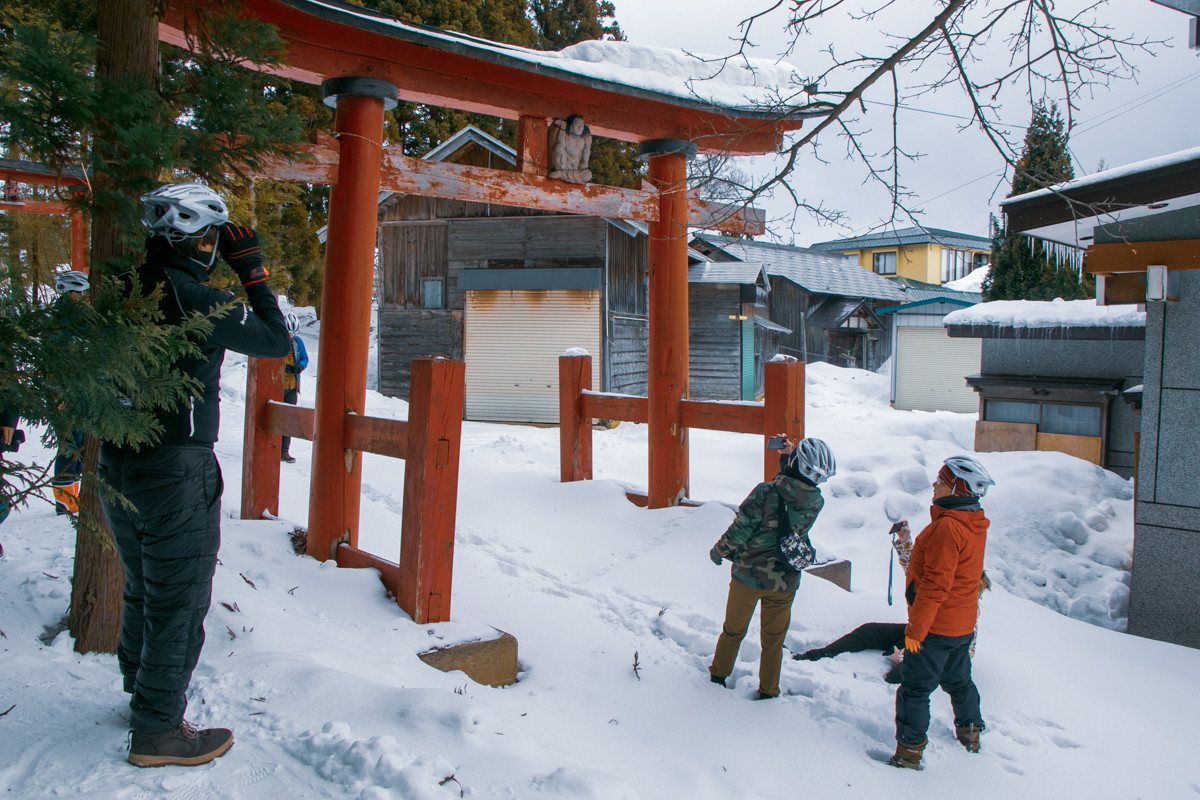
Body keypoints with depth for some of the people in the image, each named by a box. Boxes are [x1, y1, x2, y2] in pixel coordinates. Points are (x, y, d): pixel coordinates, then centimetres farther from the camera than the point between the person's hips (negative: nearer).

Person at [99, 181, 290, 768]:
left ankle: (141, 691, 42)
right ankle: (157, 731, 15)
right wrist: (251, 271, -5)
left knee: (143, 590, 24)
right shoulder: (193, 297, -19)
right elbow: (274, 341, -11)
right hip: (176, 471, -8)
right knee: (178, 602, 4)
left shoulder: (123, 290, 5)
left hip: (117, 465, 8)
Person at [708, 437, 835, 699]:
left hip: (749, 575, -1)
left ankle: (718, 675, 39)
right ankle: (768, 692, 32)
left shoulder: (766, 491, -23)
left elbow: (741, 528, -18)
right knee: (773, 639, 20)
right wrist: (788, 473, 6)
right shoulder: (815, 504, -12)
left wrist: (720, 550, 0)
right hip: (784, 582, 2)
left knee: (733, 630, 21)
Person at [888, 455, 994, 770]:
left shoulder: (947, 527, -25)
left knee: (915, 688, 0)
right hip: (963, 624, 9)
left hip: (936, 626, -9)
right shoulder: (975, 525, 5)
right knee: (958, 679, 25)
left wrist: (915, 629, -19)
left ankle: (908, 753, 7)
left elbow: (935, 585, -26)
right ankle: (970, 734, 42)